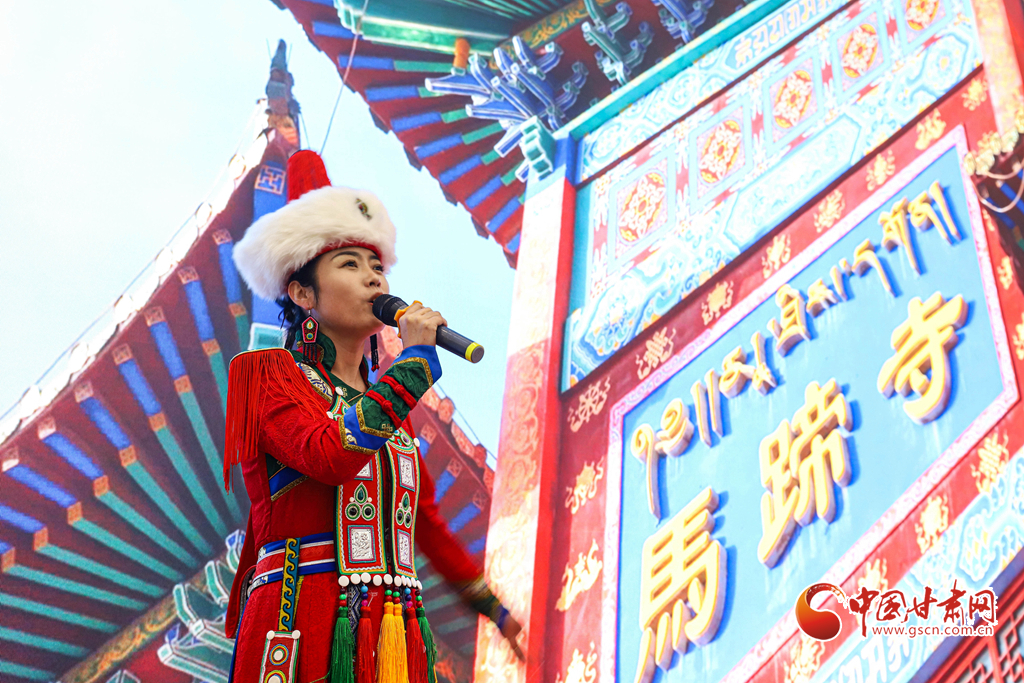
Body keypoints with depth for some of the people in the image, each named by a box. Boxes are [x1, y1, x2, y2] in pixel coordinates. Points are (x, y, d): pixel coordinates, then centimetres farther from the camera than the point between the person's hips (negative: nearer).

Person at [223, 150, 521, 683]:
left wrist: (490, 605, 28)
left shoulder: (386, 397, 18)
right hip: (305, 629, -5)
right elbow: (332, 456, -21)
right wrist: (414, 360, -13)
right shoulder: (270, 374, 0)